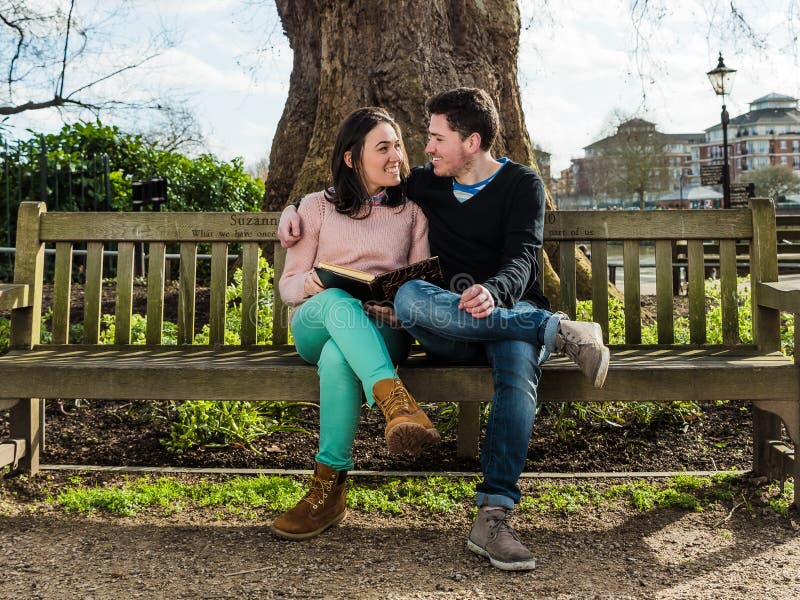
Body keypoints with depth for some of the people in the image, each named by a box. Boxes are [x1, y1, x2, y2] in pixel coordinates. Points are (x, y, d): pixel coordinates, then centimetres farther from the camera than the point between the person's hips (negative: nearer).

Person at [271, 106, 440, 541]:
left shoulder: (411, 211, 18)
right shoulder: (318, 206, 14)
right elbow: (287, 286, 11)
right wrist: (309, 283, -15)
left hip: (383, 328, 0)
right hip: (316, 324, 0)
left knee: (338, 356, -38)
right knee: (339, 302, -40)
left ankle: (328, 491, -33)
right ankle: (397, 404, -54)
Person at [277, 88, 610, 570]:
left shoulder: (522, 184, 4)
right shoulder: (428, 184, 17)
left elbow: (521, 260, -12)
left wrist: (493, 292, -36)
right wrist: (294, 208, 12)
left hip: (511, 312, -2)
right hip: (450, 330, 3)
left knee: (519, 374, -38)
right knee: (409, 297, -33)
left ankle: (493, 518, -42)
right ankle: (559, 332, -31)